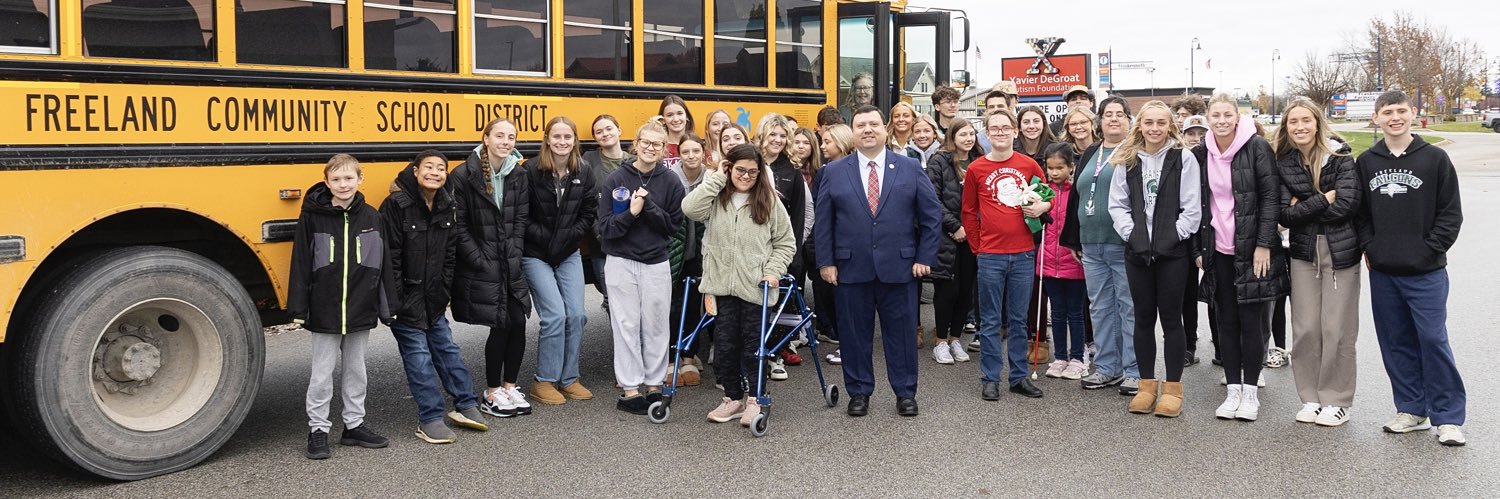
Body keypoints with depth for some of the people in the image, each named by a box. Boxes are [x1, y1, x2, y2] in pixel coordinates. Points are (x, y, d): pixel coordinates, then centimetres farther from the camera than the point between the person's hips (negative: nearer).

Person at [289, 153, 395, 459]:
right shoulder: (312, 217, -6)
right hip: (325, 311, -3)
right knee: (322, 373, 4)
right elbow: (301, 264, -5)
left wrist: (388, 306, 3)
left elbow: (383, 264, 5)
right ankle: (318, 429, 16)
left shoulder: (371, 217, 1)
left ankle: (354, 425, 25)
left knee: (356, 369, 13)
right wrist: (298, 308, -8)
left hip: (361, 309, 3)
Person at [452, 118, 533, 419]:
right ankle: (491, 394, 12)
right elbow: (459, 226, -9)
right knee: (501, 326, -5)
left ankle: (509, 387, 20)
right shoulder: (464, 176, -9)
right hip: (481, 267, -5)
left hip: (511, 265, 5)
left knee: (518, 323, 2)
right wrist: (482, 263, -13)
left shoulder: (519, 176, 5)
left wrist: (515, 256, -3)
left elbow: (521, 220, 7)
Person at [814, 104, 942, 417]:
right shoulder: (833, 172, 5)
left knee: (901, 332, 7)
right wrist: (826, 262, -1)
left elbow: (931, 215, 4)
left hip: (899, 269, 0)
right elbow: (823, 221, 5)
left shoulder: (910, 168, 4)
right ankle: (859, 393, 20)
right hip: (850, 270, 0)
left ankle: (905, 393, 20)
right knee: (854, 334, 7)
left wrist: (925, 258, -2)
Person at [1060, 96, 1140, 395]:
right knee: (1100, 307, 11)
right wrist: (1073, 240, 16)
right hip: (1092, 246, 6)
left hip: (1125, 245, -6)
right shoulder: (1089, 155, 17)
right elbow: (1075, 197, 19)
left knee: (1129, 307, -1)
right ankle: (1106, 367, 20)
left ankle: (1133, 370, 7)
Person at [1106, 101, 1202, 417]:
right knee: (1143, 317, 9)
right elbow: (1117, 205, 6)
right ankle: (1147, 385, 19)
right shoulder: (1127, 161, 8)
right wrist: (1133, 235, -6)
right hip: (1137, 250, 3)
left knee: (1170, 317, 1)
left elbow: (1192, 209, -5)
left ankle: (1173, 388, 11)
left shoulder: (1183, 159, -2)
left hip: (1173, 251, -3)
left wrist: (1170, 238, -12)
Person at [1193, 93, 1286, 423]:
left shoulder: (1257, 148, -7)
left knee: (1251, 321, 1)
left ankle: (1250, 392, 11)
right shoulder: (1201, 154, 5)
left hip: (1252, 249, -4)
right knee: (1226, 321, 7)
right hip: (1218, 251, 4)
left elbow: (1271, 197, -9)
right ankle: (1233, 390, 15)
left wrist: (1264, 244, -13)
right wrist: (1200, 248, 8)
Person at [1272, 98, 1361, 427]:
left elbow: (1348, 204, -14)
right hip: (1303, 253, 3)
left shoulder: (1339, 157, -4)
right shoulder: (1283, 164, 3)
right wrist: (1322, 200, -12)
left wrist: (1304, 209, -7)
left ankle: (1337, 401, 12)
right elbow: (1285, 215, -4)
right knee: (1305, 329, 5)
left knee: (1336, 329, 0)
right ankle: (1311, 398, 18)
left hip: (1340, 251, -3)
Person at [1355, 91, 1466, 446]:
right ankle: (1412, 410, 21)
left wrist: (1431, 249, -8)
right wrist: (1369, 246, 0)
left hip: (1426, 273, -3)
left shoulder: (1434, 159, -2)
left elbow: (1451, 213, -2)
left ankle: (1448, 417, 6)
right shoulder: (1366, 162, 7)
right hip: (1383, 272, 4)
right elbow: (1359, 211, 12)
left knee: (1433, 340, -4)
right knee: (1396, 343, 9)